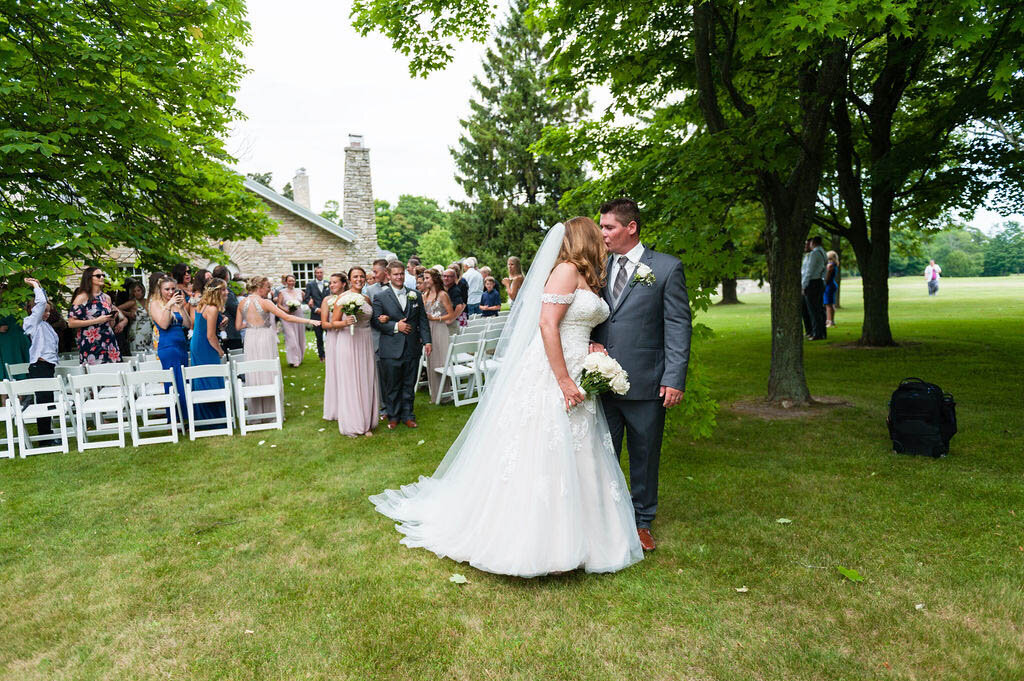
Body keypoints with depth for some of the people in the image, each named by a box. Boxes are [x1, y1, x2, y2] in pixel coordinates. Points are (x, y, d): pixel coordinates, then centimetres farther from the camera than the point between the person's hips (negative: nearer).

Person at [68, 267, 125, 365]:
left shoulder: (106, 297, 15)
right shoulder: (82, 297, -1)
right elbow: (71, 323, -9)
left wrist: (113, 317, 1)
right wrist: (96, 321, -13)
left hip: (108, 341, 5)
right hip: (90, 345, -5)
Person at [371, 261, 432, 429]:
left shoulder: (415, 295, 9)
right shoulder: (380, 297, -1)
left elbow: (422, 320, 10)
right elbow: (375, 321, -5)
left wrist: (426, 340, 3)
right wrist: (395, 326, -14)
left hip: (412, 348, 3)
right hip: (391, 350, -3)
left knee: (409, 385, 11)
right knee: (392, 386, 6)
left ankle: (407, 415, 23)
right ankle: (393, 416, 20)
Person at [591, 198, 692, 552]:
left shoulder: (667, 268, -2)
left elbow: (678, 326, -5)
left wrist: (674, 379, -11)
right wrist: (592, 342, -5)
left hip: (646, 383, -3)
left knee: (644, 456, 12)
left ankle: (642, 520, 30)